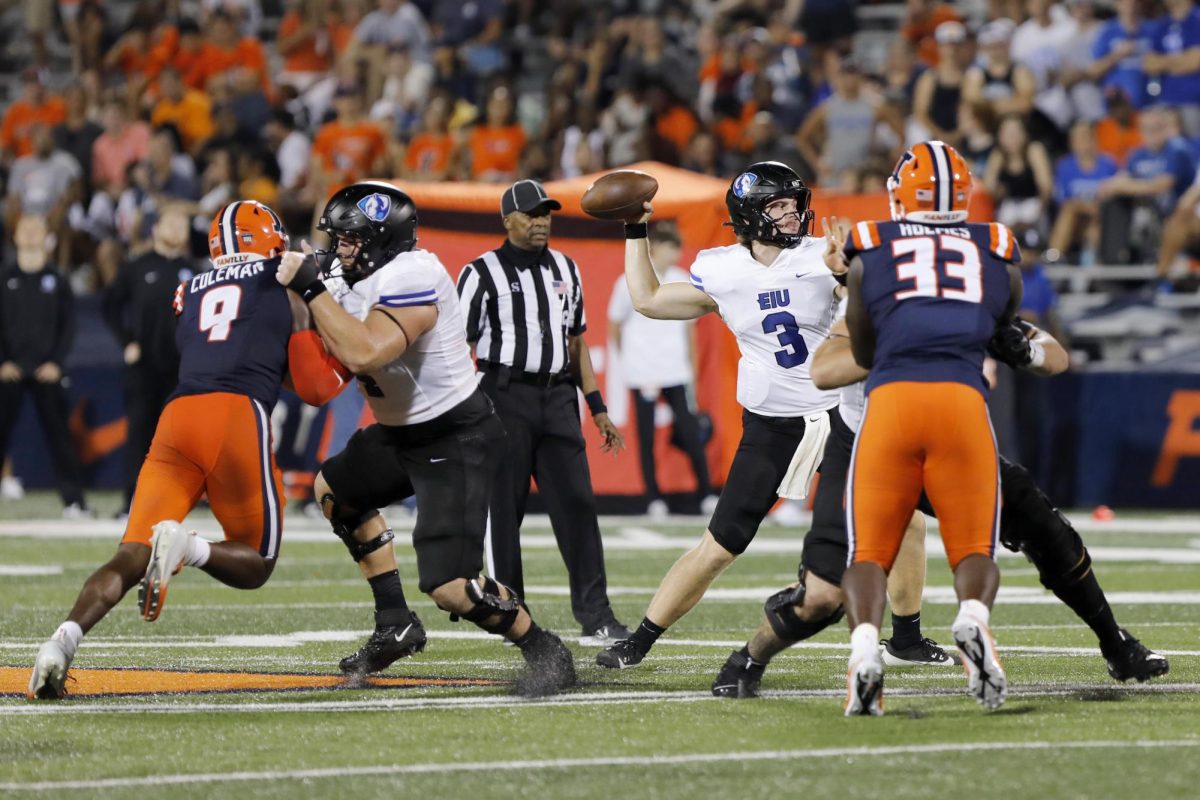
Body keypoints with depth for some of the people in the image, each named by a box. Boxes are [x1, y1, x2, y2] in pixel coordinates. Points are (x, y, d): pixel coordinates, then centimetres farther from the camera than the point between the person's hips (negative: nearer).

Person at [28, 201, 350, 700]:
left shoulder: (190, 295, 28)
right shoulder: (287, 290, 17)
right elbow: (314, 389, 12)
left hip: (177, 416, 4)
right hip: (238, 416, -4)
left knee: (131, 560, -2)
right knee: (256, 564, 12)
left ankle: (64, 639, -29)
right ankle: (187, 547, -21)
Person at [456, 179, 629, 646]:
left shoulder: (564, 269, 15)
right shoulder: (483, 273, -3)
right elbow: (459, 346, -5)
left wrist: (598, 409, 17)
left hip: (558, 397, 5)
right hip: (505, 394, -5)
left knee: (577, 503, -1)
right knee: (503, 508, -1)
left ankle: (595, 619, -1)